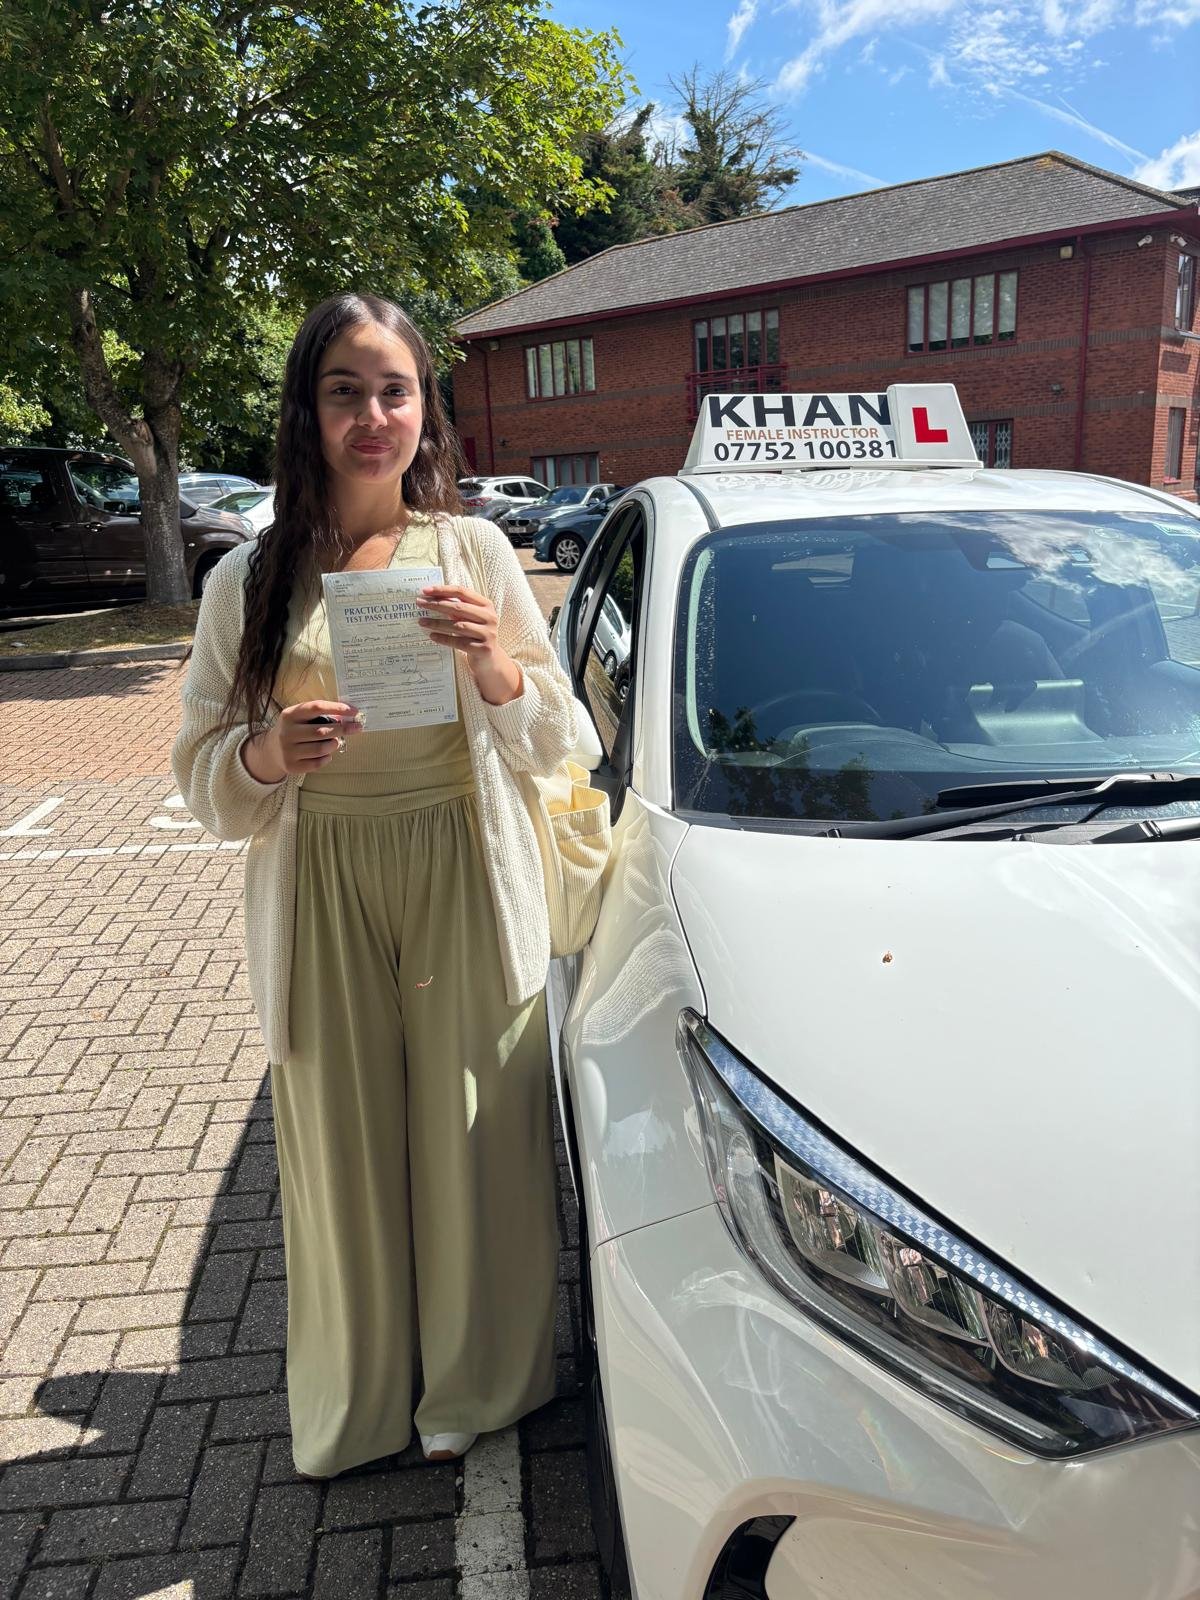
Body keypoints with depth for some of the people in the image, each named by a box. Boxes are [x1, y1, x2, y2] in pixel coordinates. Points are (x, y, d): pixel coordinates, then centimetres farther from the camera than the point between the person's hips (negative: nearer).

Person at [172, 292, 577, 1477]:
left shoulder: (474, 550, 2)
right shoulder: (249, 579, 3)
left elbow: (550, 745, 4)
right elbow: (203, 775, 5)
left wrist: (496, 666, -15)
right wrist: (268, 756, -16)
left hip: (466, 887, 0)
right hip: (321, 897, 1)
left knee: (474, 1138, 8)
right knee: (342, 1149, 11)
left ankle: (472, 1386, 34)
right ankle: (355, 1405, 36)